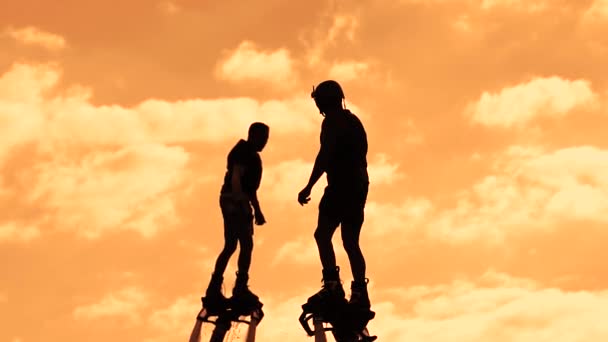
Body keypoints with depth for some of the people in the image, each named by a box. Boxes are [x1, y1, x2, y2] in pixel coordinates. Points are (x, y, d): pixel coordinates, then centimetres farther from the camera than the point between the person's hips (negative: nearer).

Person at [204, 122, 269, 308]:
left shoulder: (252, 155, 22)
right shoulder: (243, 152, -10)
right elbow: (235, 179, -22)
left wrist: (257, 210, 27)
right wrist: (243, 204, -31)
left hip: (237, 202, 10)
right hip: (234, 201, -10)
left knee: (230, 246, 10)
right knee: (246, 244, -13)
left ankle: (214, 291, 13)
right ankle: (241, 288, -14)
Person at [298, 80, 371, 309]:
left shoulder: (333, 122, -5)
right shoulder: (355, 122, 22)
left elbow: (325, 155, -16)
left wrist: (309, 187, -18)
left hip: (341, 186, -9)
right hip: (359, 186, 9)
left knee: (323, 234, -9)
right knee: (351, 241, 8)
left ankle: (332, 284, -20)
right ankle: (360, 292, 2)